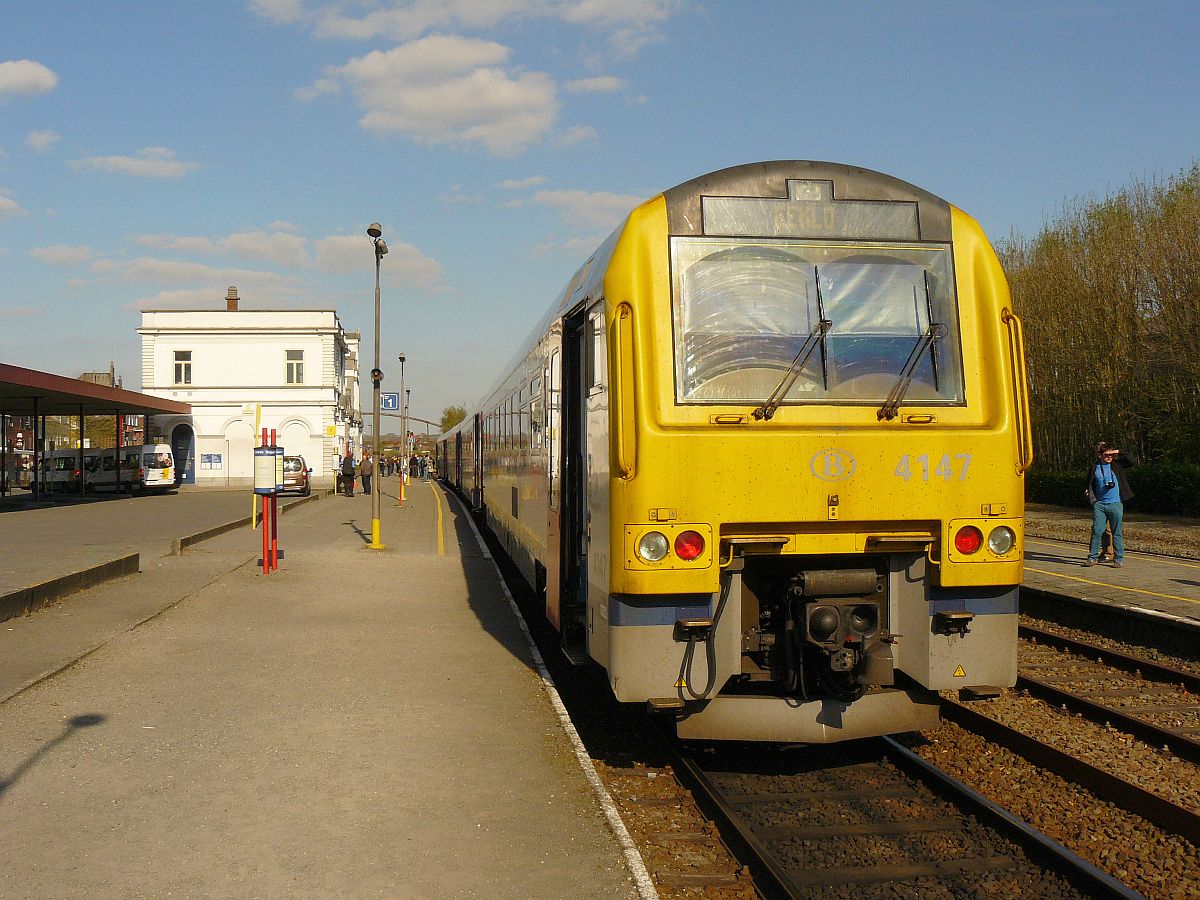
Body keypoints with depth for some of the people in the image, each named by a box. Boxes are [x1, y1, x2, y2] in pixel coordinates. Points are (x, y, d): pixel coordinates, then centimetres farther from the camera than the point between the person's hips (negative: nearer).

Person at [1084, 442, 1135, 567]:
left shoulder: (1116, 464, 5)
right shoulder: (1094, 467, 7)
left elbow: (1131, 462, -3)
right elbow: (1089, 484, 17)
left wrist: (1119, 453, -7)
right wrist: (1088, 492, 0)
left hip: (1115, 504, -1)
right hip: (1099, 504, 1)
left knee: (1117, 533, 3)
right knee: (1096, 531, -2)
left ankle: (1119, 559, 9)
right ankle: (1093, 557, 7)